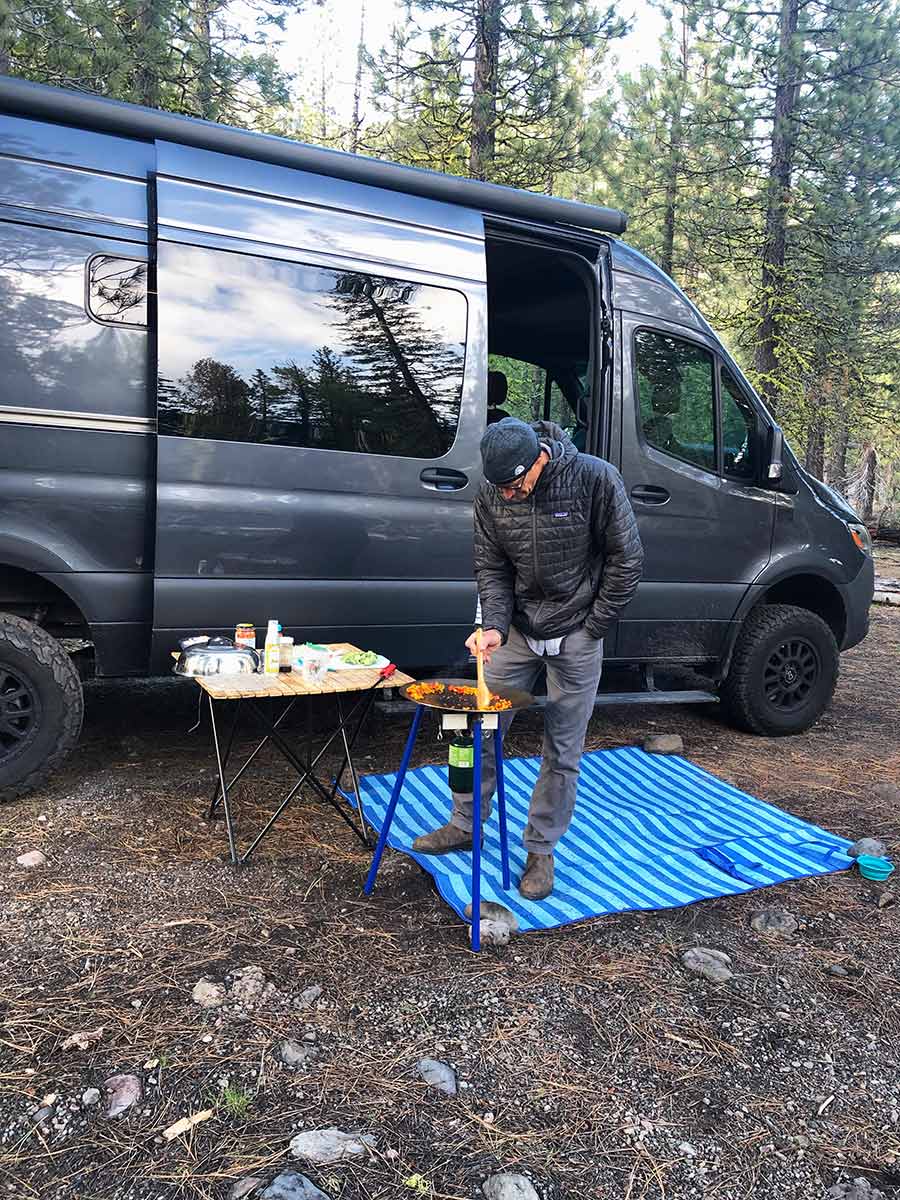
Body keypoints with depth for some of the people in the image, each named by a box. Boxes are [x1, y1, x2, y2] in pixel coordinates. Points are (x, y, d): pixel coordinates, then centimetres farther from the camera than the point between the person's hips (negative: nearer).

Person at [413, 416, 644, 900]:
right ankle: (465, 825, 27)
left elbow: (626, 560, -11)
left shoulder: (595, 478, -19)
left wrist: (591, 628, -8)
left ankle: (541, 849, 21)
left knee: (562, 751, 4)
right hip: (516, 628, 4)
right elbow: (490, 567, -2)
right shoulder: (491, 492, -9)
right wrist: (494, 625, -18)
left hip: (575, 635, -3)